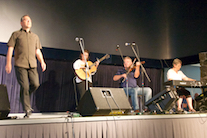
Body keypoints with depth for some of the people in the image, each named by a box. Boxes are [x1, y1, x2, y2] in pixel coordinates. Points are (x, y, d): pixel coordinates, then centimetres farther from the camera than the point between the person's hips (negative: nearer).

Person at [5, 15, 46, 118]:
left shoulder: (35, 36, 23)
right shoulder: (16, 34, 11)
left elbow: (37, 51, 20)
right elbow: (10, 49, 4)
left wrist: (42, 62, 4)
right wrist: (8, 63, -6)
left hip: (32, 65, 4)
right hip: (20, 65, -4)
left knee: (35, 84, -10)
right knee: (25, 86, -10)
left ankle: (23, 97, 20)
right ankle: (27, 110, -1)